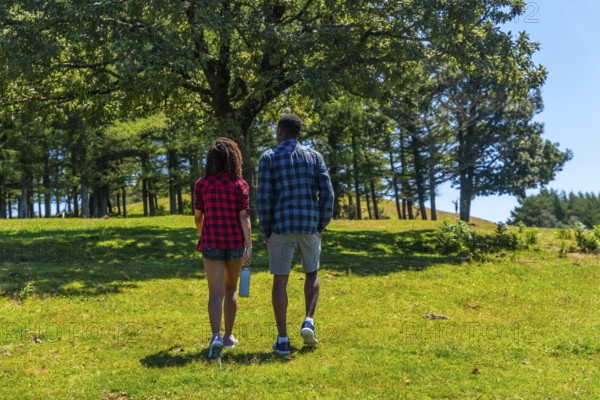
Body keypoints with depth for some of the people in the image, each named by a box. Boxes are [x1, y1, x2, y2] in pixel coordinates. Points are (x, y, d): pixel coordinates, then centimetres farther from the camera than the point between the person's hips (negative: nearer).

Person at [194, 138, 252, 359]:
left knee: (216, 293, -2)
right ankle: (228, 335, 25)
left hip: (212, 243, 0)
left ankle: (216, 336, -22)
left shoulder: (202, 184, 0)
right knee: (231, 288, 18)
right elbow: (244, 217, -11)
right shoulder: (239, 184, -4)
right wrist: (249, 246, -11)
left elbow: (198, 217, 5)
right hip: (235, 242, 0)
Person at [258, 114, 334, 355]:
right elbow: (327, 194, -1)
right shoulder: (314, 156, 7)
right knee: (311, 274, 22)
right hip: (309, 226, 2)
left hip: (281, 226, -2)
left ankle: (282, 340, 6)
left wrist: (266, 233, 2)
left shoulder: (268, 158, 0)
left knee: (280, 281, 6)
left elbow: (264, 198, -6)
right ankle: (308, 321, 1)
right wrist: (322, 226, 11)